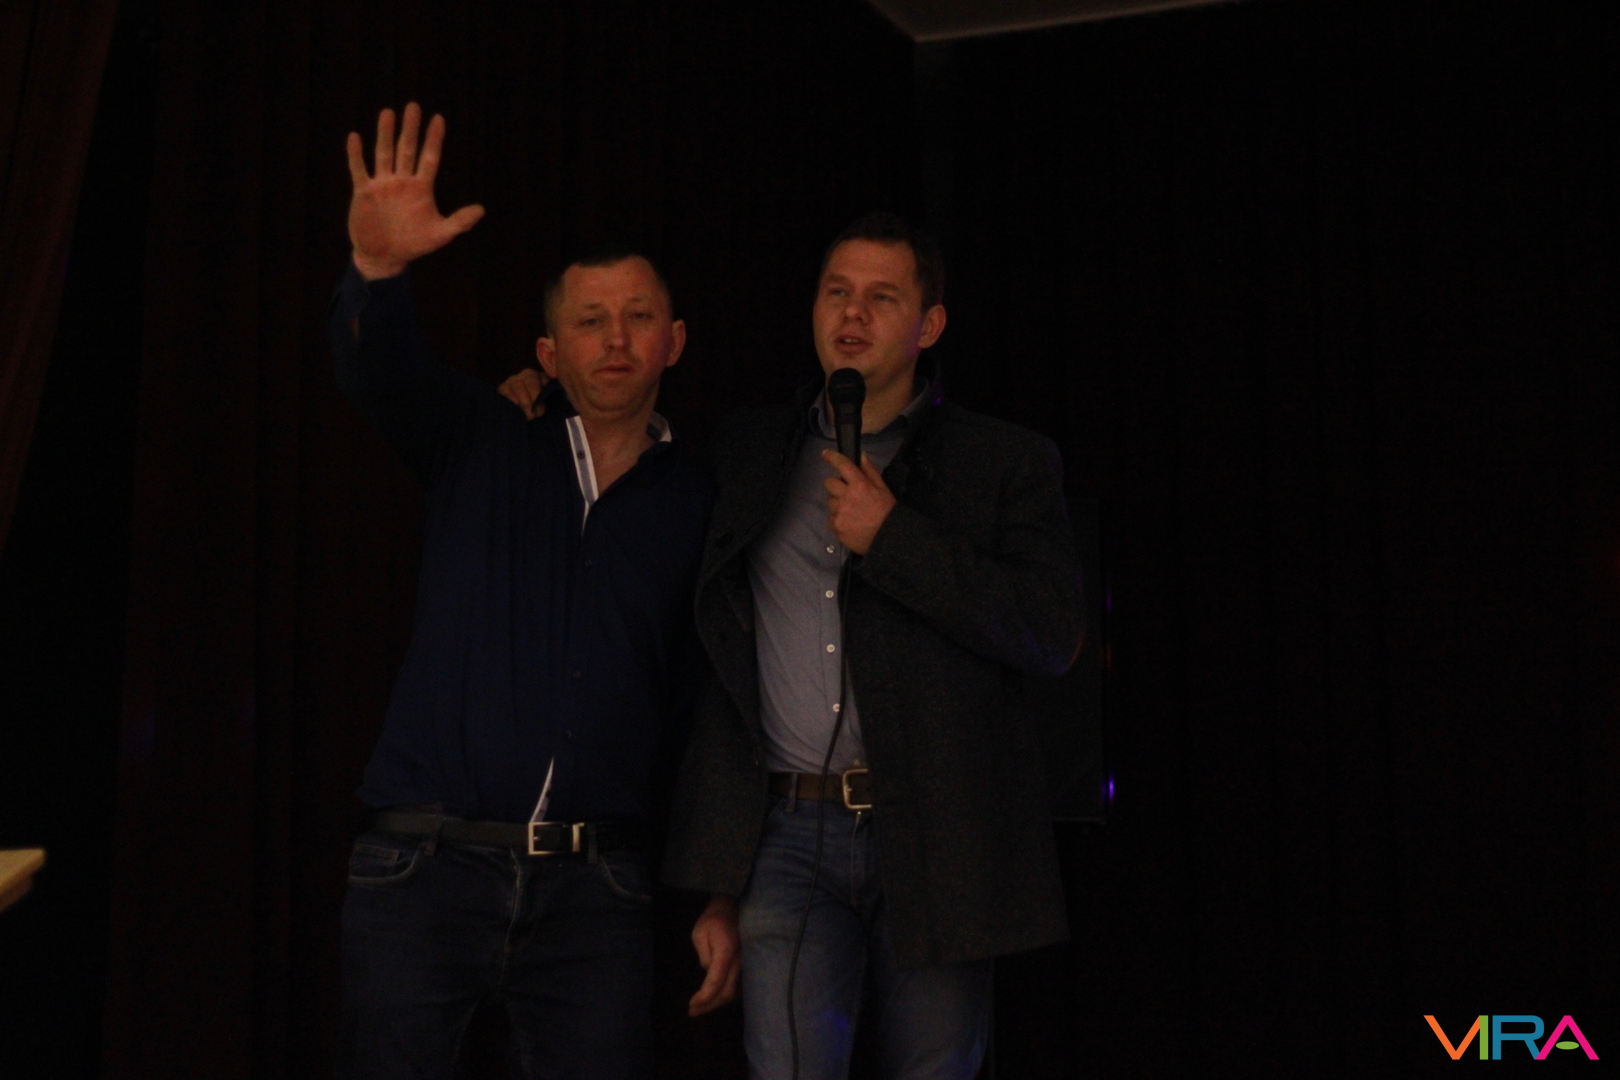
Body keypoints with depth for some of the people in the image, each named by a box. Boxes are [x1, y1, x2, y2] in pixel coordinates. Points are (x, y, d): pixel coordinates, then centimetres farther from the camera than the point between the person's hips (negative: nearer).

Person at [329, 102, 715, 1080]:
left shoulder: (699, 505, 10)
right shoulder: (482, 448, 8)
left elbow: (706, 711, 12)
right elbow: (383, 373, -12)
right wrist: (379, 269, -34)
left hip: (595, 889, 1)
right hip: (426, 864, -1)